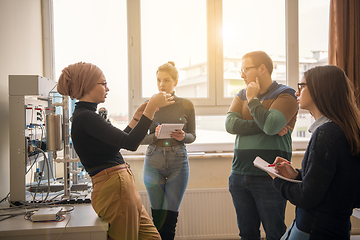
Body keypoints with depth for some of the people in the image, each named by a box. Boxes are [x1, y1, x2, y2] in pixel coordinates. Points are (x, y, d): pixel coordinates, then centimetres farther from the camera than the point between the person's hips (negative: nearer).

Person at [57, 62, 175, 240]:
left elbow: (120, 141, 25)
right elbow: (129, 142, -25)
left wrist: (137, 116, 23)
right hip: (115, 188, -10)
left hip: (121, 184, 10)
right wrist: (151, 107, -18)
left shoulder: (84, 115, 16)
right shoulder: (85, 117, -16)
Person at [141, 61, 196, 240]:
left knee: (169, 216, 2)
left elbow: (192, 136, 7)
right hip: (153, 163, 1)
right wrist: (155, 136, -18)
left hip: (178, 163, 0)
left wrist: (183, 136, -15)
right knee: (157, 216, 7)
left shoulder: (186, 105, 2)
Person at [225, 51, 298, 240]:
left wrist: (253, 99, -9)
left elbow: (271, 124, -23)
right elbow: (230, 124, -5)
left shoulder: (286, 94, -4)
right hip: (239, 175, 5)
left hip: (269, 178, -5)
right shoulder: (242, 95, 13)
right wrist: (266, 127, -13)